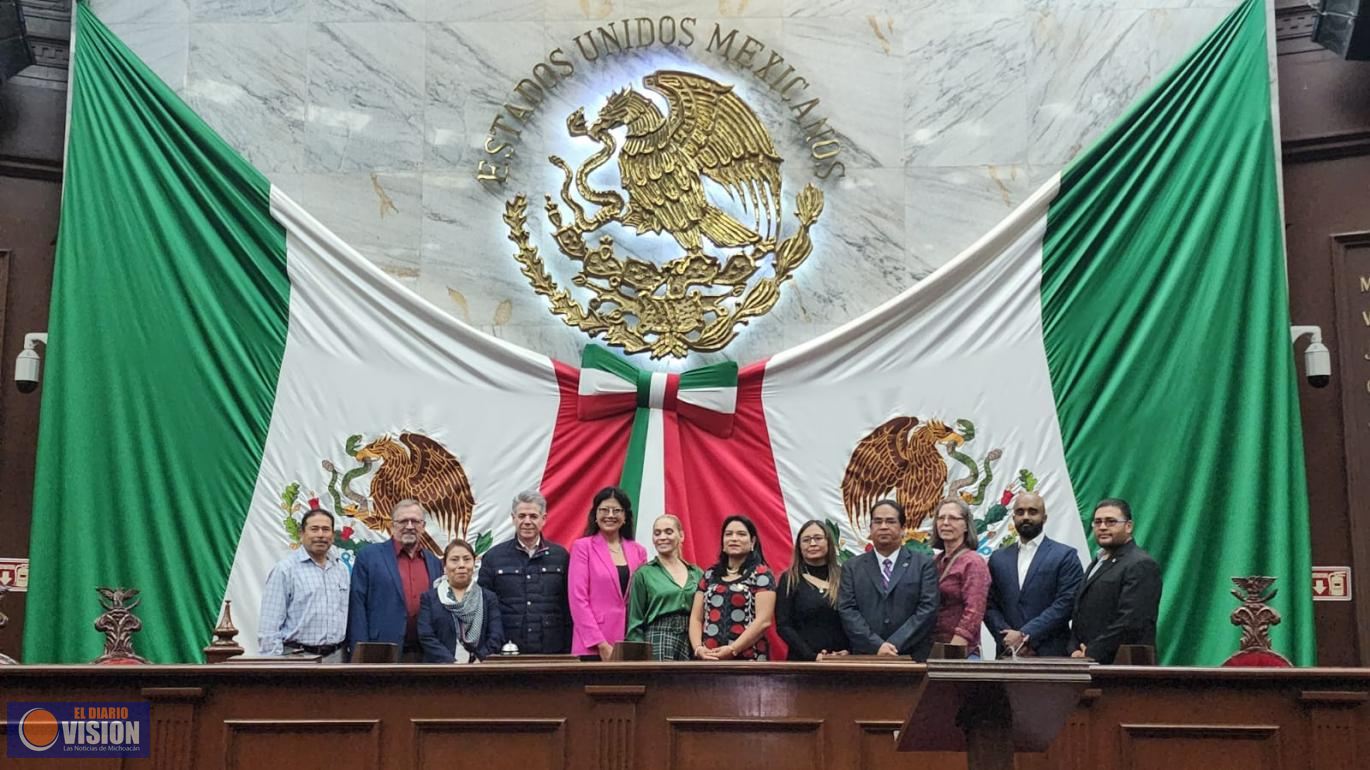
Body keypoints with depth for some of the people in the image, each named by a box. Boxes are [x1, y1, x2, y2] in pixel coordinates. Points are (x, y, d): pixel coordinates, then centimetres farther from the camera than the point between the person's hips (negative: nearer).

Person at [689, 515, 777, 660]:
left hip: (748, 659, -4)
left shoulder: (761, 574, 1)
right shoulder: (710, 575, 14)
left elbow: (764, 621, -8)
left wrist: (732, 650, -15)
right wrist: (698, 648, -5)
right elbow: (696, 618, 12)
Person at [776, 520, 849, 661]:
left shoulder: (843, 577, 6)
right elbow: (783, 626, -4)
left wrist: (848, 651, -10)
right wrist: (812, 656, -14)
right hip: (802, 660, -1)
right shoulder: (789, 580, 1)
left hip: (841, 660, 2)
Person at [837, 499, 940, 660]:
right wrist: (877, 646, -11)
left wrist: (895, 645, -10)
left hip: (911, 658, -1)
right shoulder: (852, 567, 11)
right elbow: (847, 610, 2)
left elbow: (928, 609, -1)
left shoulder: (923, 564, 7)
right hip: (865, 657, 1)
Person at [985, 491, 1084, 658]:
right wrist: (1008, 640, -5)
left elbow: (1065, 603, -7)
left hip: (1050, 654, -3)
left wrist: (1025, 636, -12)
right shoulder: (999, 558, 14)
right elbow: (990, 606, 11)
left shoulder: (1065, 556, 2)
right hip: (1008, 655, 3)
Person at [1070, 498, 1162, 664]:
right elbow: (1080, 615, 21)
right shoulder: (1098, 563, 20)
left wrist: (1091, 654, -16)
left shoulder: (1141, 565, -9)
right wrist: (1075, 651, 4)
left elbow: (1131, 622, -18)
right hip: (1088, 663, 8)